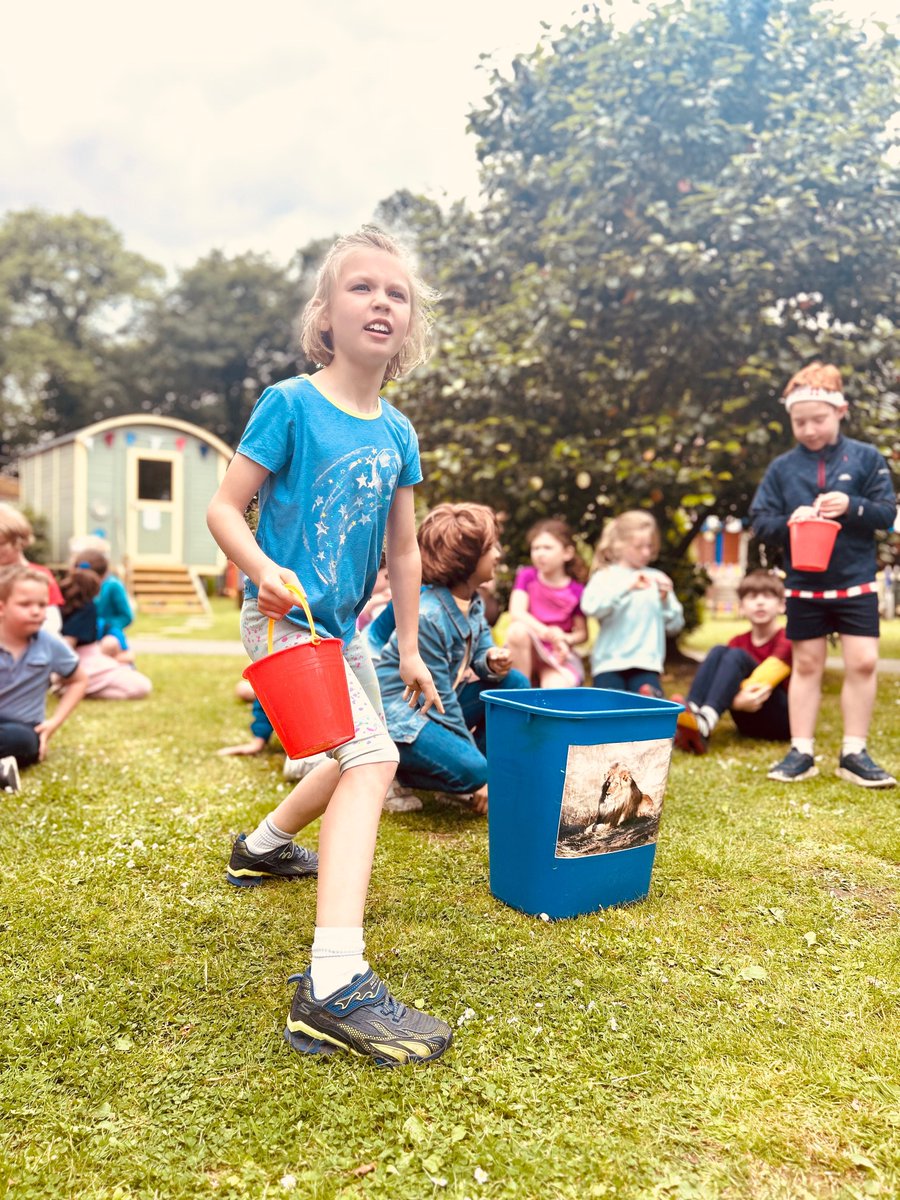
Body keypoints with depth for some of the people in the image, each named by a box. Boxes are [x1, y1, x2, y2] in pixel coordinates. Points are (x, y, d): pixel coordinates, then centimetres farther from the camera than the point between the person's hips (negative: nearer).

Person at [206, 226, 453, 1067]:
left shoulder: (397, 434, 6)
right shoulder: (290, 405, -12)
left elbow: (404, 550, 10)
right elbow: (224, 506, -12)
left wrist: (410, 649, 11)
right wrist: (265, 571, -30)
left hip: (342, 626, 8)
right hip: (284, 619, -8)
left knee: (361, 759, 23)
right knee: (372, 758, -24)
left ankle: (264, 845, 50)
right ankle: (334, 986, -28)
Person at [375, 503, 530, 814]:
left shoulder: (473, 602, 1)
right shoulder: (427, 618, -26)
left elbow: (481, 651, 10)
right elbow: (440, 699, -21)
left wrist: (492, 662, -18)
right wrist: (475, 754, -15)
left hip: (441, 704, 9)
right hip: (400, 714, -9)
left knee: (515, 684, -1)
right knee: (470, 769, -29)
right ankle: (395, 773, -3)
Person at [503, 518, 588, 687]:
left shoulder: (576, 590, -4)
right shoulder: (526, 576, -2)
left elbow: (582, 632, 5)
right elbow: (516, 613, -16)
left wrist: (566, 640, -18)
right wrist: (546, 632, -31)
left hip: (559, 654, -2)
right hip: (527, 653, 2)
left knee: (556, 691, -34)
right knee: (518, 629, -33)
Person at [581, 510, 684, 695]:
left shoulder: (657, 578, 12)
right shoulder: (605, 576, 4)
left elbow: (675, 626, 13)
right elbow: (589, 607, -17)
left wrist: (666, 599, -4)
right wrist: (626, 586, -23)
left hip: (646, 664, 1)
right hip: (610, 663, -1)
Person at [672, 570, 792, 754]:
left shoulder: (787, 642, -6)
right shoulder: (739, 642, 10)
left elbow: (764, 679, -23)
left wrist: (738, 699, -42)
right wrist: (740, 699, -33)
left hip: (783, 719, -4)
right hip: (749, 724, 5)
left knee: (736, 656, -23)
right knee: (718, 651, -14)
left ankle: (704, 724, -48)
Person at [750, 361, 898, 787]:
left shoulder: (866, 458, -2)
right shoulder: (782, 467, 0)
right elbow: (759, 521, -1)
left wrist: (852, 507, -22)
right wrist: (789, 521, -20)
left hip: (856, 582, -1)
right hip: (803, 585, 1)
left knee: (863, 662, -2)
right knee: (806, 665, 9)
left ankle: (854, 753, 11)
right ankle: (801, 752, 16)